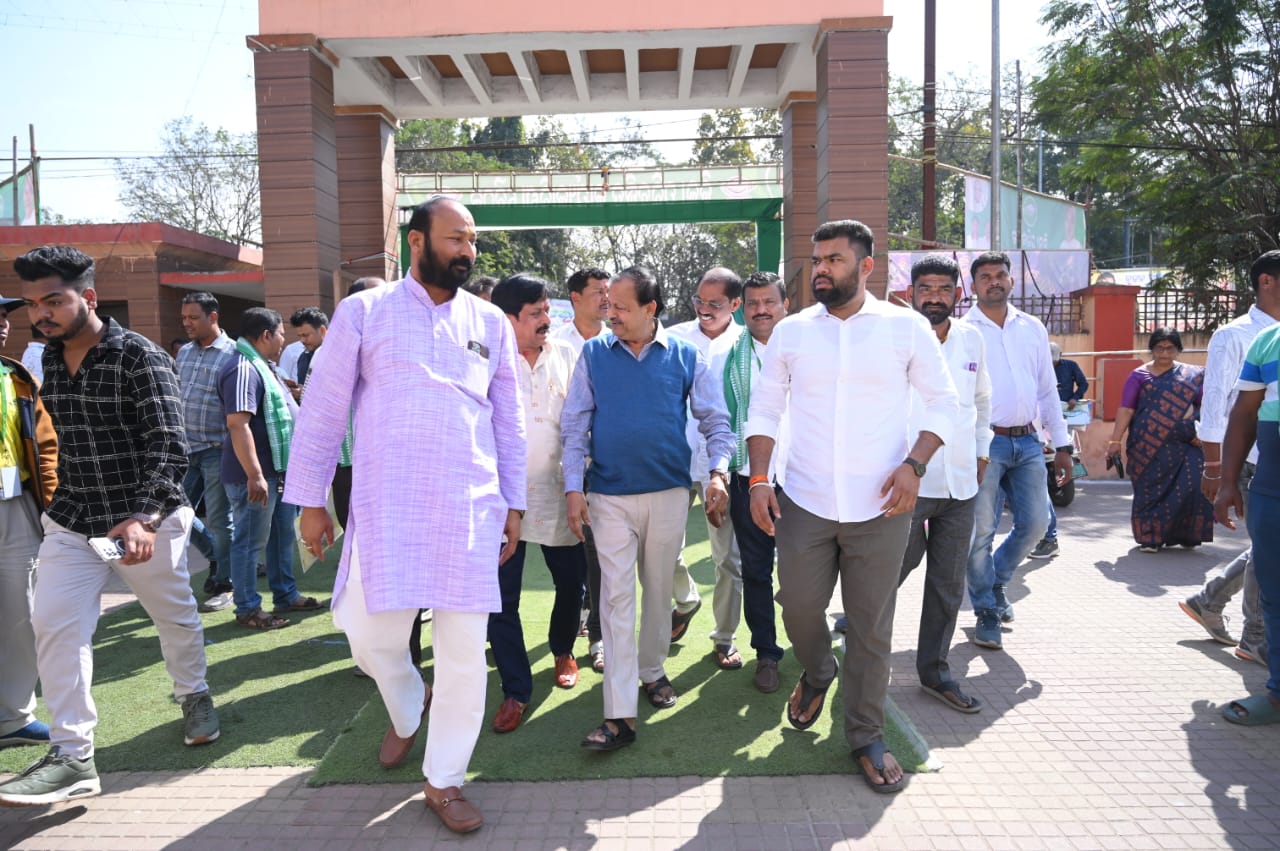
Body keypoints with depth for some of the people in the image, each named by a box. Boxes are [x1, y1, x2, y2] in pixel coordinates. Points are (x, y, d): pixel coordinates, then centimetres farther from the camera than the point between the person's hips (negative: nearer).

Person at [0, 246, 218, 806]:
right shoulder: (50, 358, 4)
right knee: (54, 624, -7)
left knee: (174, 614, 13)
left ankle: (193, 695, 40)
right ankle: (71, 757, 2)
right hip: (71, 521, 5)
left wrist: (143, 517, -38)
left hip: (146, 521, -5)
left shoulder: (141, 358, -17)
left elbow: (167, 447, -25)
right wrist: (64, 499, 20)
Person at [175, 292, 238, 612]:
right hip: (187, 450, 7)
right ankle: (216, 556, 32)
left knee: (218, 520, 0)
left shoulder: (232, 354, -9)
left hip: (216, 451, -7)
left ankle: (223, 585, 13)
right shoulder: (184, 352, 12)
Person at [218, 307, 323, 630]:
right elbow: (238, 424, -28)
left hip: (279, 470, 11)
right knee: (251, 541, 0)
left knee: (283, 534, 18)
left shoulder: (264, 367, 14)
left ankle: (286, 595, 30)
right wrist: (255, 475, -31)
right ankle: (247, 609, 11)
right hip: (255, 474, -11)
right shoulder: (243, 369, -20)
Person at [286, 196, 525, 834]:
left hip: (471, 508, 2)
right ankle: (407, 712, 40)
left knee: (465, 649, 3)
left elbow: (509, 421, 14)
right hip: (385, 506, -1)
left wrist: (514, 504, 11)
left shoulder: (489, 322, 10)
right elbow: (323, 411, 5)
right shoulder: (363, 312, 3)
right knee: (374, 639, 4)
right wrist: (310, 500, 4)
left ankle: (444, 782, 23)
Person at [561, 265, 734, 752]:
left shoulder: (685, 357, 1)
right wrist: (574, 487, -5)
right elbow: (574, 425, 2)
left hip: (669, 492, 1)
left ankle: (652, 669, 37)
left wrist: (719, 471, -11)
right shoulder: (593, 354, 2)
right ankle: (619, 715, -3)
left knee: (659, 588, 14)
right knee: (616, 596, -4)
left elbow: (715, 420, 4)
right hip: (610, 494, 0)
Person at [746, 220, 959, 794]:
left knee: (871, 627, 6)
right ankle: (817, 674, 42)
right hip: (804, 503, 2)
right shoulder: (791, 331, 5)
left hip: (879, 507, -1)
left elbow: (943, 404, 4)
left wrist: (913, 464, -11)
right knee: (798, 607, 8)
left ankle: (867, 737, 25)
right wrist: (758, 478, -2)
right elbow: (764, 410, 8)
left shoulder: (907, 327, 0)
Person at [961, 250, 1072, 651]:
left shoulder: (1033, 329, 12)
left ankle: (997, 579, 32)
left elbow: (1048, 390, 15)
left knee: (1035, 523, 6)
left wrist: (1062, 445, 11)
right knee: (981, 531, -1)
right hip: (984, 442, -4)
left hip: (1027, 441, 5)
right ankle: (986, 611, 16)